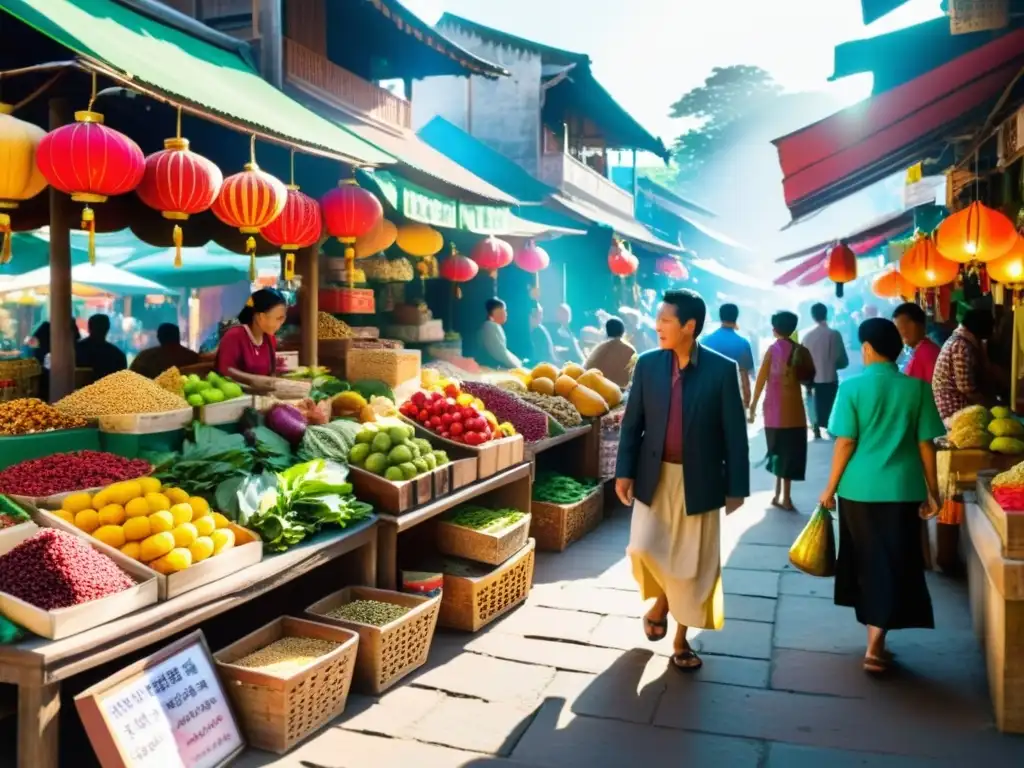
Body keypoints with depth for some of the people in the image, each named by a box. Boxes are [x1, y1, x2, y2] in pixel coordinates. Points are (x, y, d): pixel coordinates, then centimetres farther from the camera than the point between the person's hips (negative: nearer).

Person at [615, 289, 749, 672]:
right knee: (642, 549, -8)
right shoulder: (648, 364, -1)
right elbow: (632, 422, 3)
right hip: (655, 476, 2)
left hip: (699, 480, -1)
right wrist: (624, 471, -3)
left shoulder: (722, 369, -8)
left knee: (693, 565, 6)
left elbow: (735, 432, -5)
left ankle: (681, 640, 25)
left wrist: (737, 487, -5)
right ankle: (661, 600, 26)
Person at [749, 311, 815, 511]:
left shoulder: (772, 350, -1)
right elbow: (810, 378, 6)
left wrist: (753, 405, 0)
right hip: (792, 409, -1)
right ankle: (785, 497, 1)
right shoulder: (801, 351, 0)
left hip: (773, 409, 1)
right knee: (790, 453, 4)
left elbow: (761, 379, -4)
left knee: (778, 452, 13)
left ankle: (779, 495, 17)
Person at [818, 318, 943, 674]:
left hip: (859, 489, 0)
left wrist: (830, 488, 2)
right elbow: (926, 445, -1)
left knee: (867, 562, 16)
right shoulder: (917, 388, -2)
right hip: (902, 490, 0)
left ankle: (875, 635, 31)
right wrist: (932, 492, 8)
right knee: (894, 565, 7)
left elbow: (845, 443, -7)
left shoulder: (852, 387, -6)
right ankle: (875, 647, 4)